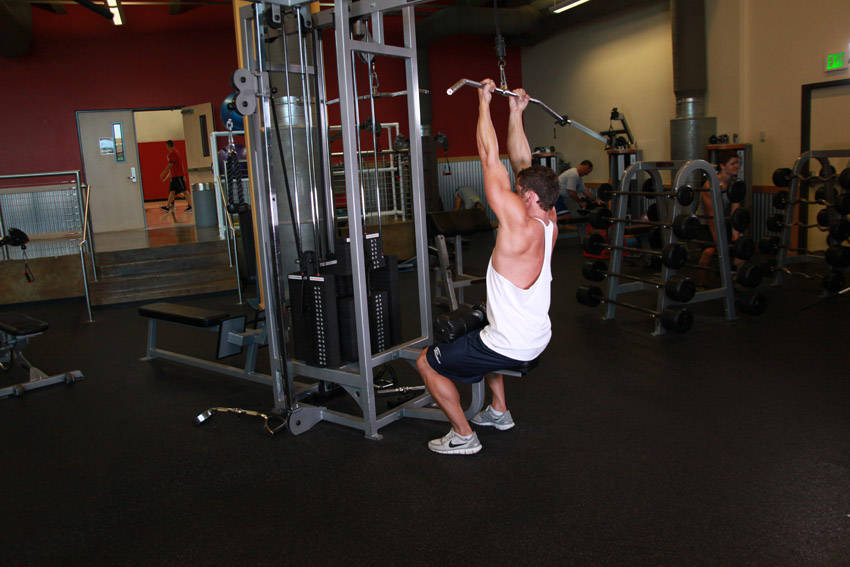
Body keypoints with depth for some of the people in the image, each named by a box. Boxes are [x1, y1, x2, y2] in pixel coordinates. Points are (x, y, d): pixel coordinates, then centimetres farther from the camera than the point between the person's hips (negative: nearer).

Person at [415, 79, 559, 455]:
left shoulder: (520, 225, -24)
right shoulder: (547, 220, -1)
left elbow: (490, 160, -21)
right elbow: (522, 163, 7)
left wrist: (485, 102, -14)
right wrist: (516, 113, 9)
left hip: (510, 347, -9)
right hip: (537, 339, 9)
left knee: (427, 362, 5)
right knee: (480, 337, 38)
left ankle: (463, 437, 11)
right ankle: (499, 412, 40)